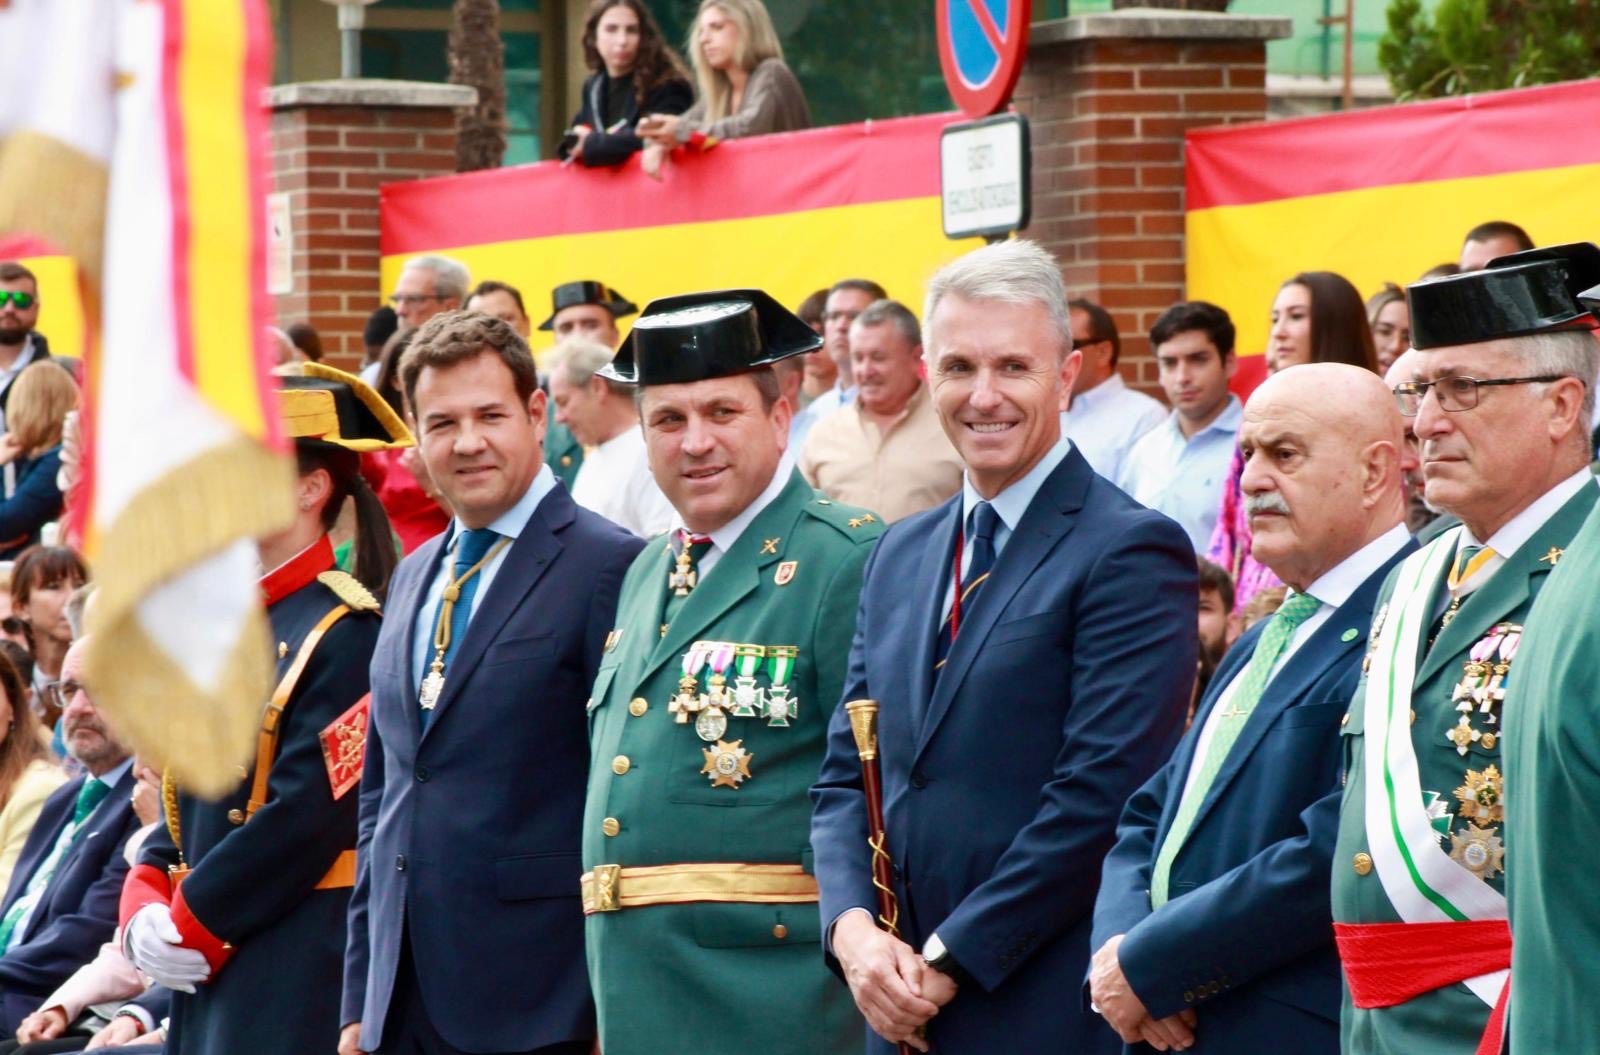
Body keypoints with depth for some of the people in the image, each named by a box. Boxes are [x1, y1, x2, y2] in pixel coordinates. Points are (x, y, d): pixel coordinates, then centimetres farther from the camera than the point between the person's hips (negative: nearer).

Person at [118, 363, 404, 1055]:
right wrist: (144, 913, 0)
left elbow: (309, 815, -18)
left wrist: (190, 925, -12)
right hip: (212, 976, 8)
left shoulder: (348, 634, -12)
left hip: (302, 985, -8)